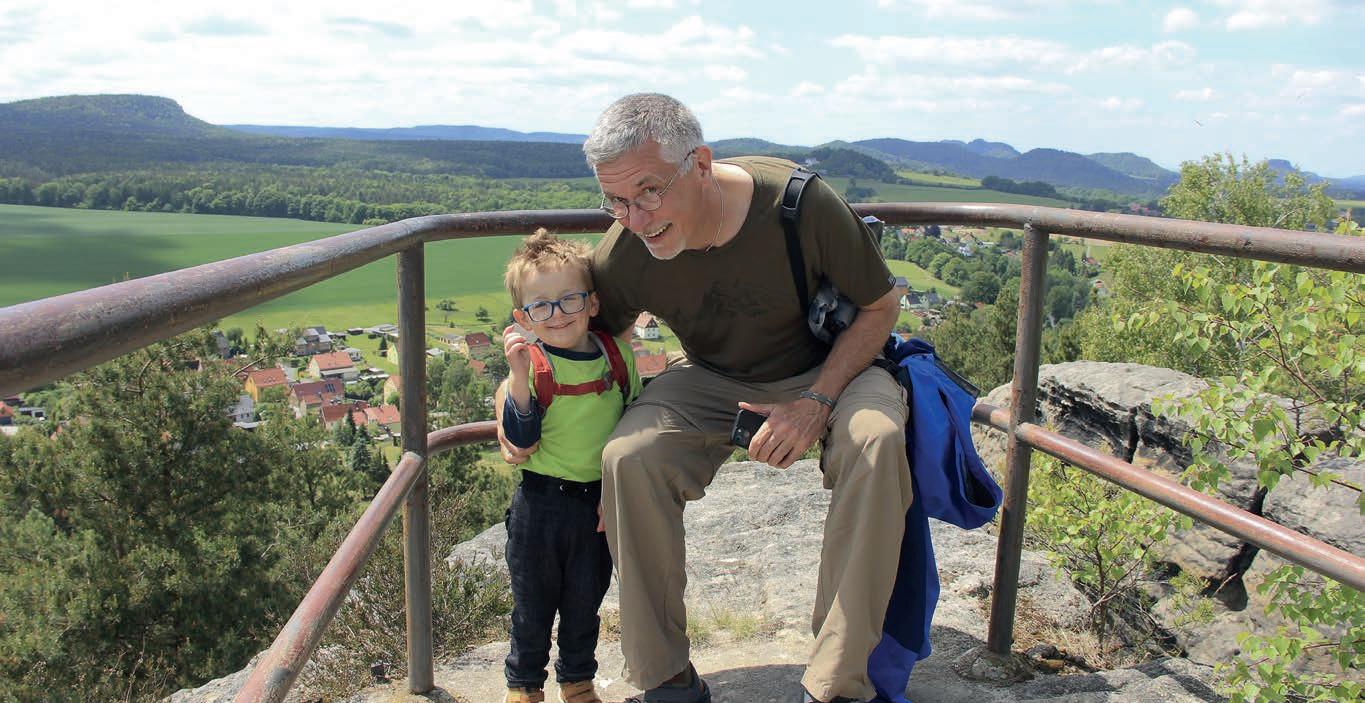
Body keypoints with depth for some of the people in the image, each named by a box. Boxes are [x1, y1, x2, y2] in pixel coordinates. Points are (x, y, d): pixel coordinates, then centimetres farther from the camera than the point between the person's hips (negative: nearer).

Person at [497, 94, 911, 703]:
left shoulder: (801, 203, -28)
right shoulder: (623, 255, -20)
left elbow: (879, 306, -12)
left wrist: (817, 401, -24)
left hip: (827, 369, -1)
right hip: (711, 380, 2)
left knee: (876, 440, -35)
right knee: (627, 457, -27)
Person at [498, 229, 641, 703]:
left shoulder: (618, 355, -3)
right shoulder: (529, 365, -12)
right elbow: (521, 438, -20)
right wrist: (519, 377, -32)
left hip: (599, 504, 2)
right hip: (540, 504, -2)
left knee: (585, 601, 18)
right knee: (532, 604, 13)